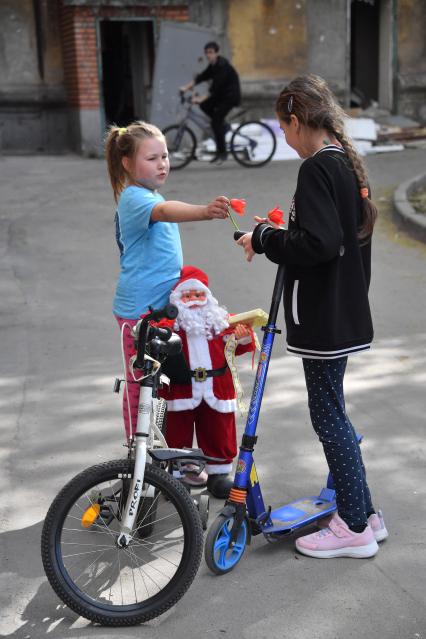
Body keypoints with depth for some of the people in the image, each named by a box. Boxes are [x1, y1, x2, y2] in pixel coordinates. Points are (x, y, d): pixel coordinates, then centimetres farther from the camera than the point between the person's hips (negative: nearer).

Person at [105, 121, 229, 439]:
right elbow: (164, 211, -38)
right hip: (139, 308, -9)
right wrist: (205, 211, -56)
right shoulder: (133, 198, -17)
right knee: (140, 383, 1)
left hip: (164, 304, 9)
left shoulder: (149, 196, 14)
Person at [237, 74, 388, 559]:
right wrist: (280, 233, 15)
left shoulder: (317, 168, -18)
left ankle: (356, 529, 11)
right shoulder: (349, 164, 12)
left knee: (328, 416, 0)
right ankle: (361, 512, 28)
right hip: (345, 310, 10)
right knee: (332, 412, 18)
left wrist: (264, 239, -13)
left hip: (323, 316, -10)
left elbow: (317, 244, -27)